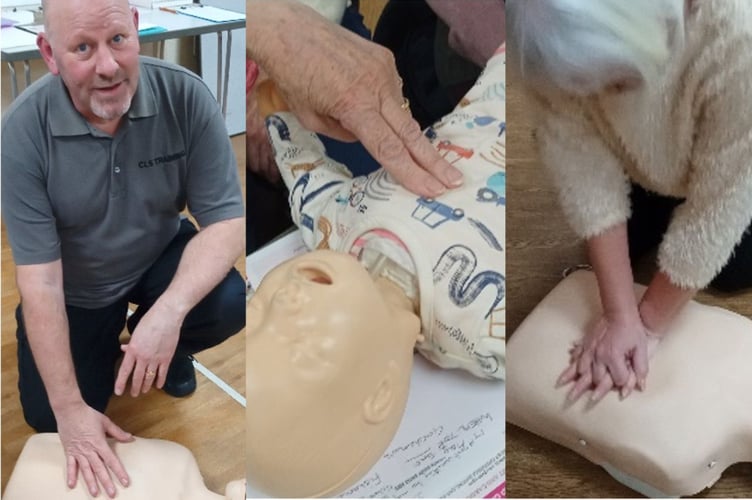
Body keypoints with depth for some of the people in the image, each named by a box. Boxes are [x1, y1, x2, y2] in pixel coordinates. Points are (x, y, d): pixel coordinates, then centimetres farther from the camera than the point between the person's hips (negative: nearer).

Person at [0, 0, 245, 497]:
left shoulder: (187, 96, -25)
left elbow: (226, 221, -22)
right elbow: (40, 281, -25)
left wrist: (169, 312, -39)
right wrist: (69, 408, -27)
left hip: (160, 257, 1)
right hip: (74, 289, 0)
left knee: (228, 305, -27)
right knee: (48, 419, -2)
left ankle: (167, 350, 9)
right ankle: (106, 341, 29)